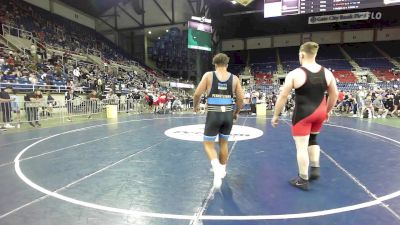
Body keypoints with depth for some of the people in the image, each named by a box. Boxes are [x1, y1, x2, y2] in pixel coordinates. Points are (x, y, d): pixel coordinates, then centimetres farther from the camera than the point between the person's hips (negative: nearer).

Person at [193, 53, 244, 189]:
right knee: (224, 143, 21)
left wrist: (196, 106, 16)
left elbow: (197, 94, -3)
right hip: (228, 115, 3)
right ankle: (222, 170, 34)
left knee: (208, 144, 10)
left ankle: (217, 167, -15)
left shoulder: (208, 75, -2)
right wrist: (236, 112, 20)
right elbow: (241, 98, 4)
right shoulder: (234, 78, 4)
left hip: (213, 115, -3)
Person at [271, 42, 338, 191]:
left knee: (301, 146, 5)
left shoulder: (295, 74, -13)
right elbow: (335, 95, 10)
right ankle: (315, 168, 28)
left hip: (303, 113, -6)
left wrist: (275, 115, -2)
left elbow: (283, 96, -11)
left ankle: (303, 181, 16)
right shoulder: (327, 73, 2)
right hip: (320, 112, 6)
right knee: (312, 139, 29)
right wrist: (327, 111, 24)